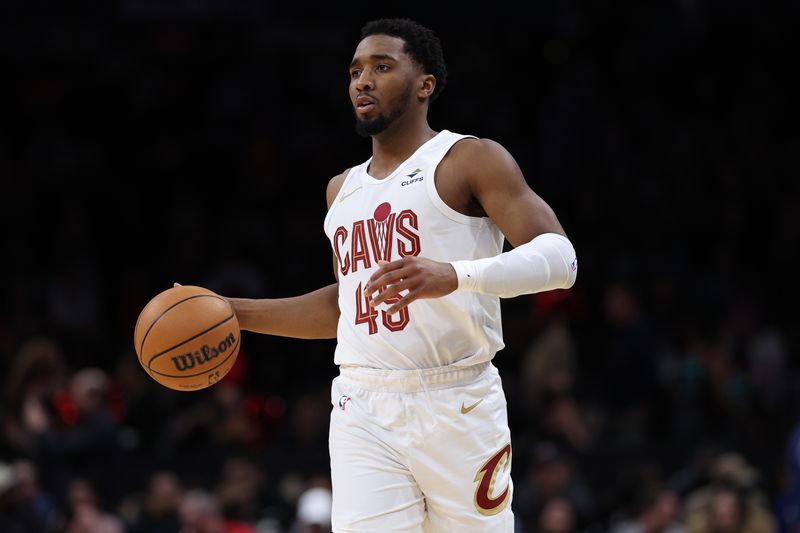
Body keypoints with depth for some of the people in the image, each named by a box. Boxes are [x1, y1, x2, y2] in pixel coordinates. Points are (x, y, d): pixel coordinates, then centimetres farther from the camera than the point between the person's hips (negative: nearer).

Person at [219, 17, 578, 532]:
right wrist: (234, 312, 23)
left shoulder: (472, 159, -2)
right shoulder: (343, 189, 19)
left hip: (457, 407, -4)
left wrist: (454, 276, -29)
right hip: (363, 412, 5)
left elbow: (560, 258, -13)